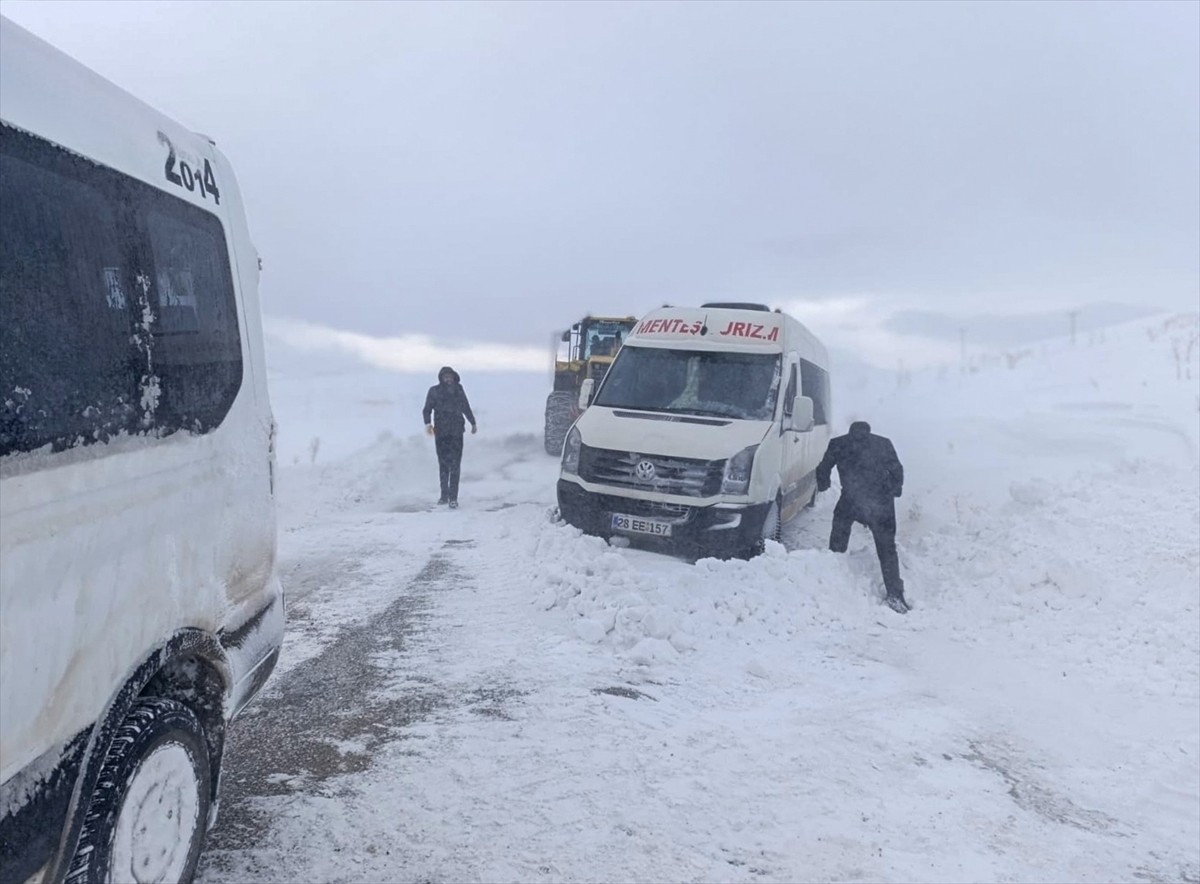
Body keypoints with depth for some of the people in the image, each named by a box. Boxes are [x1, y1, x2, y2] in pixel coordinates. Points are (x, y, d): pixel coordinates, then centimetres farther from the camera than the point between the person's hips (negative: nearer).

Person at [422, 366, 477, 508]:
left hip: (456, 432, 0)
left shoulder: (459, 390, 8)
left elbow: (466, 408, 21)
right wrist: (428, 423, -22)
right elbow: (427, 409, -3)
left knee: (455, 465, -7)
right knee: (443, 464, 9)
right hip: (441, 433, 0)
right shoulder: (434, 391, 1)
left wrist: (473, 423, 30)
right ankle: (444, 494, 21)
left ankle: (453, 498, -9)